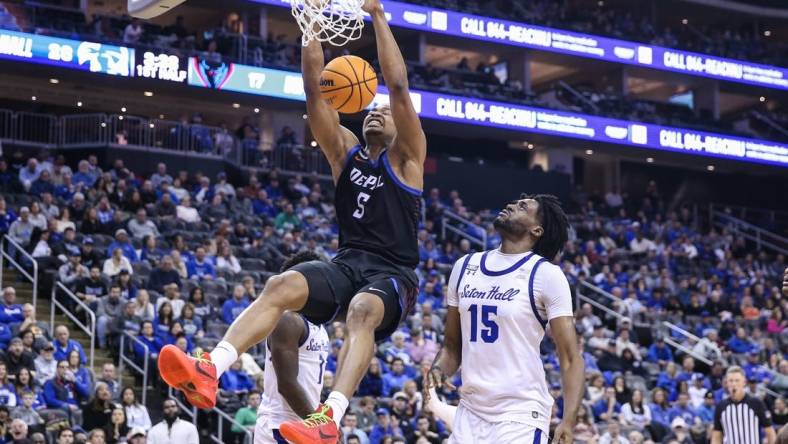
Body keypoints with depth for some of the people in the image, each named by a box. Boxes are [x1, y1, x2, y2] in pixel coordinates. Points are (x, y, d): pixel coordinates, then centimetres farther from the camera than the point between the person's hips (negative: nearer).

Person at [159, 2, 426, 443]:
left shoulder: (406, 157, 8)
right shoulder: (345, 152, 19)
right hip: (348, 262, 4)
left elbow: (399, 86, -4)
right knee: (282, 285, -26)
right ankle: (210, 371, -44)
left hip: (393, 274, -4)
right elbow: (314, 89, 11)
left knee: (362, 310, -38)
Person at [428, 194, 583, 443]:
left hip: (521, 416, -5)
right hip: (469, 413, 6)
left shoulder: (546, 274, -6)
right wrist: (438, 369, -4)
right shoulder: (465, 266, 10)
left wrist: (568, 422, -21)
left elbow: (571, 359, -8)